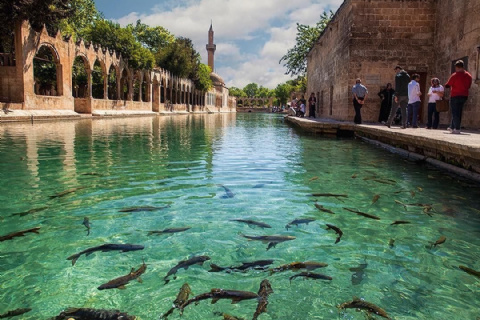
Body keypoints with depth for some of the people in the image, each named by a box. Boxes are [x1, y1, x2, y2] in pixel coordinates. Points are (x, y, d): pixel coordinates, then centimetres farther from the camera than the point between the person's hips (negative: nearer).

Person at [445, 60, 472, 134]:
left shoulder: (454, 75, -13)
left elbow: (447, 85, -8)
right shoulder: (468, 75, 3)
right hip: (464, 96, 6)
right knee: (458, 112, 15)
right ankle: (452, 127, 23)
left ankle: (457, 129, -6)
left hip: (455, 96, -5)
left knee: (455, 112, -1)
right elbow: (468, 86, 12)